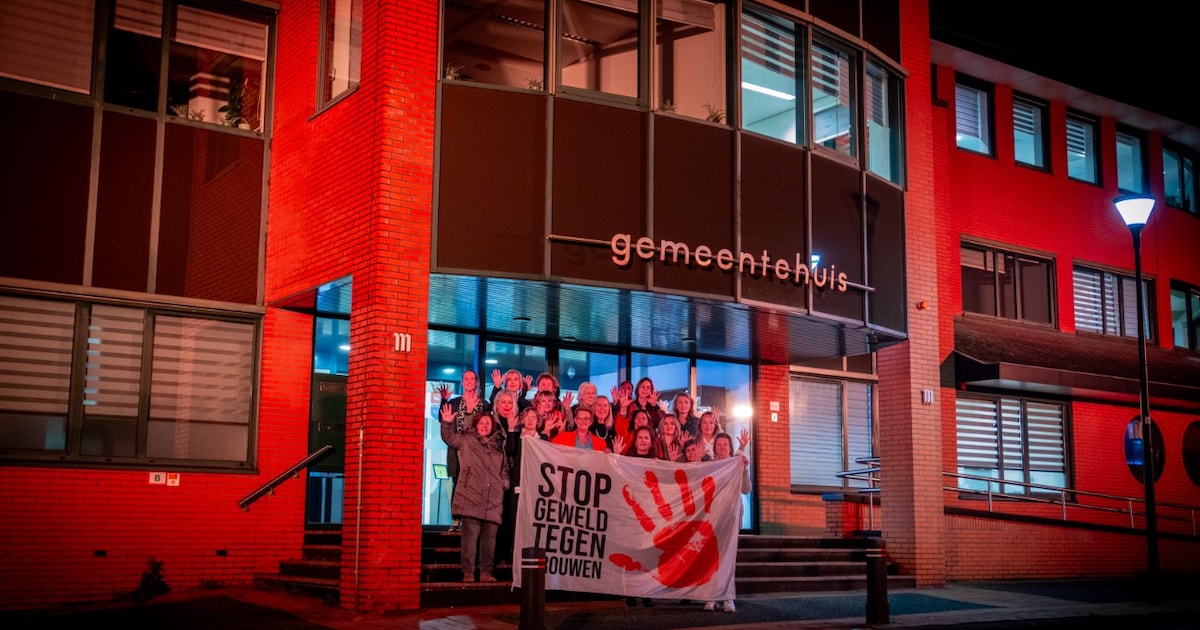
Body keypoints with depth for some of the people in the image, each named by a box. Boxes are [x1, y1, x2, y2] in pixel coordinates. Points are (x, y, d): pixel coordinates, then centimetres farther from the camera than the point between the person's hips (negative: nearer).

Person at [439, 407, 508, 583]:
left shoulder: (499, 445, 18)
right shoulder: (466, 440, 7)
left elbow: (505, 468, 24)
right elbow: (449, 438, -6)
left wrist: (505, 482, 10)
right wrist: (447, 423, -22)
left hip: (493, 501, 4)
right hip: (471, 498, -4)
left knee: (489, 537, 5)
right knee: (470, 536, -7)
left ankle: (486, 571, 12)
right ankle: (468, 572, -1)